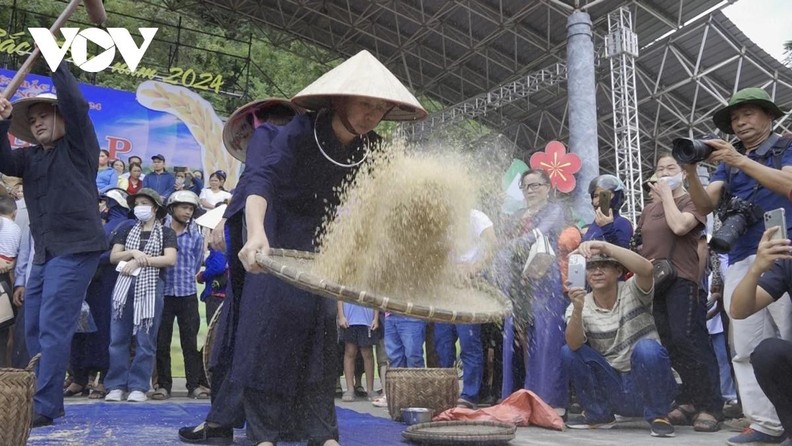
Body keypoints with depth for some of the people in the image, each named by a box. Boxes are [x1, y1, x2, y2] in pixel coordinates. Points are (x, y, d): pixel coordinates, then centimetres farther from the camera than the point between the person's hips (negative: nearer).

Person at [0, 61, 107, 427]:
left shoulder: (78, 146, 3)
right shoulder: (31, 157, 18)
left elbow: (76, 104, -10)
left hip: (76, 248, -7)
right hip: (44, 252, 7)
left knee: (53, 328, -11)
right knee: (34, 329, 10)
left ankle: (44, 407, -7)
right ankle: (46, 400, 19)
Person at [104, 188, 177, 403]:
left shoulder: (166, 232, 8)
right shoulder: (127, 231, 17)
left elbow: (170, 259, -6)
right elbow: (113, 257, 9)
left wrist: (140, 261, -9)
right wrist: (133, 253, -8)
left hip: (151, 288, -3)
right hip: (124, 287, 3)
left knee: (145, 340, -2)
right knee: (118, 338, 0)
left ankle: (138, 387, 4)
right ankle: (117, 385, 7)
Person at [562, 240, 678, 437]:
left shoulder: (632, 292, -9)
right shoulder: (580, 307, -4)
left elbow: (646, 269, -33)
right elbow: (575, 345, -23)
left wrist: (605, 246, -41)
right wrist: (578, 309, -40)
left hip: (648, 384, -3)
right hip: (612, 390, 3)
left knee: (646, 348, -32)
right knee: (569, 352, -16)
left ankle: (658, 416, -11)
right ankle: (599, 414, 1)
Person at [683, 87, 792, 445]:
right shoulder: (726, 162, 23)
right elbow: (705, 206, 11)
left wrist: (740, 161, -14)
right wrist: (691, 172, -7)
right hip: (740, 261, 5)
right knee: (747, 348, -2)